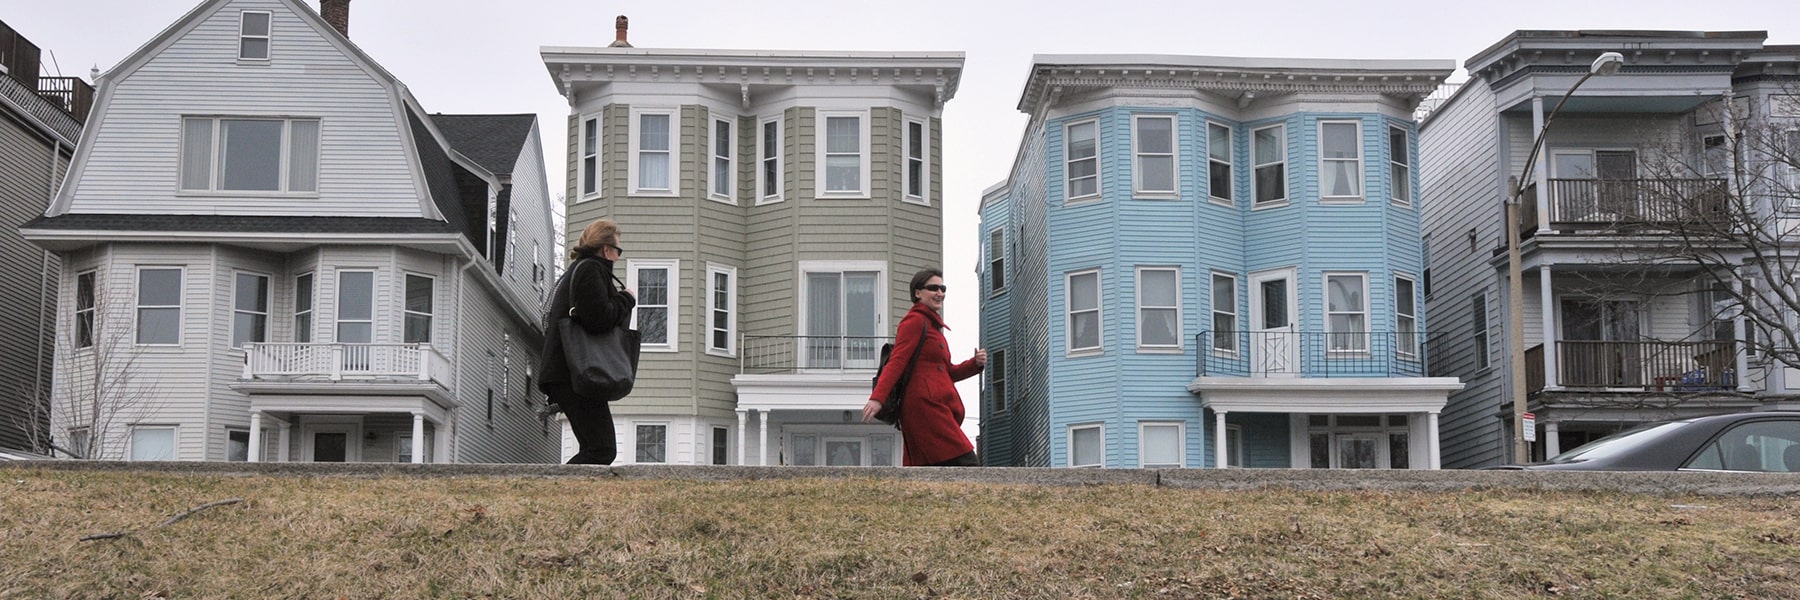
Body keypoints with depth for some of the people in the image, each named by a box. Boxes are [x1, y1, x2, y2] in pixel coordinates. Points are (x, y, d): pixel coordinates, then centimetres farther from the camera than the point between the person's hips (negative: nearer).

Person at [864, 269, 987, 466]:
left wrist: (975, 363, 10)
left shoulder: (932, 324, 27)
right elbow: (897, 361, -13)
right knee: (967, 465, -14)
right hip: (925, 404, -10)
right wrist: (877, 398, -26)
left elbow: (947, 373, 28)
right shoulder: (915, 321, -2)